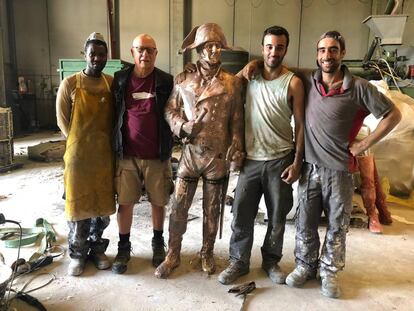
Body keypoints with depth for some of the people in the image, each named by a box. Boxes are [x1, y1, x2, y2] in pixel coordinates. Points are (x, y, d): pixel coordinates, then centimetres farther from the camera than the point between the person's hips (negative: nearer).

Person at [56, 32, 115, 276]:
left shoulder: (112, 83, 3)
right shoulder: (70, 84, -6)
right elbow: (63, 121, -1)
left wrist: (104, 144, 4)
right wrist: (81, 144, 0)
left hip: (105, 155, 3)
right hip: (79, 156, -3)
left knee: (103, 205, 11)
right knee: (78, 207, 7)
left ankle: (97, 249, 30)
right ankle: (77, 254, 24)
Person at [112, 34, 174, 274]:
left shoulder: (166, 81, -2)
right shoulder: (120, 80, 3)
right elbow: (113, 114, 9)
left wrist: (168, 144, -5)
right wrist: (115, 144, 5)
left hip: (157, 155, -1)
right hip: (127, 155, 1)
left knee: (158, 201, 12)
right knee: (125, 202, 8)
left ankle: (158, 243, 33)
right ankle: (124, 247, 27)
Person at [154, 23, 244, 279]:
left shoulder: (232, 83, 0)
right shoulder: (184, 81, 2)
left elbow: (237, 120, 1)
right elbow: (171, 109, 9)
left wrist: (236, 152, -5)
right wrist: (181, 126, -11)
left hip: (218, 156, 0)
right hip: (190, 153, 1)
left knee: (212, 210, 12)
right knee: (178, 207, 6)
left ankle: (207, 253, 32)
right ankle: (173, 255, 24)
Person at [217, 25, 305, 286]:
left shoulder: (293, 83, -3)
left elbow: (300, 125, -2)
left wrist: (297, 161, -8)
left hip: (280, 160, -1)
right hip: (251, 159, 2)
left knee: (277, 216, 11)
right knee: (242, 214, 6)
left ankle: (271, 261, 31)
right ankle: (239, 261, 24)